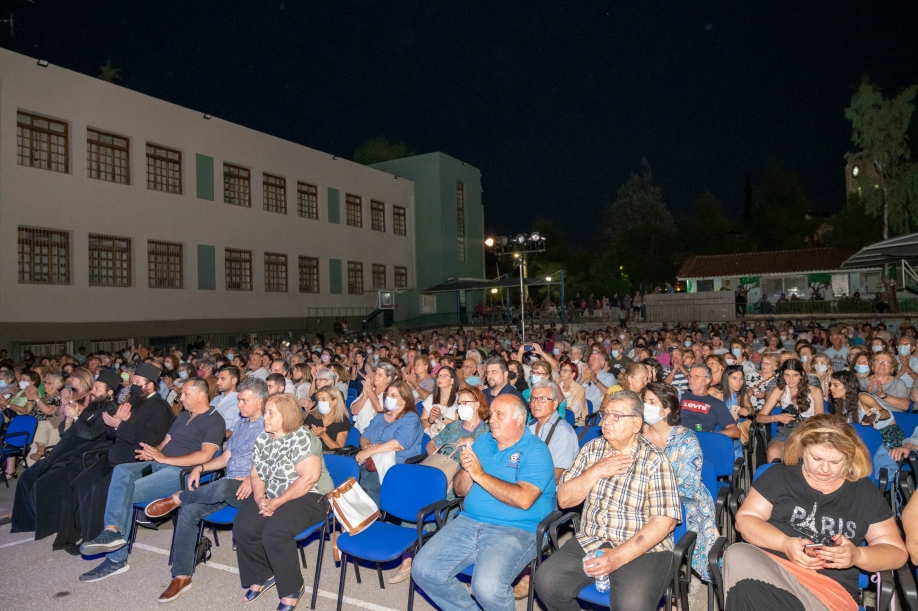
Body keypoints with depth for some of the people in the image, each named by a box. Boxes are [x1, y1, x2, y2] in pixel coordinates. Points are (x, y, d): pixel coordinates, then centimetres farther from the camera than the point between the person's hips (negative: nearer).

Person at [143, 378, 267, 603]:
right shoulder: (240, 425, 20)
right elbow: (225, 457, 21)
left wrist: (254, 479, -26)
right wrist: (200, 467, 6)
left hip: (252, 488, -7)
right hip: (228, 485, 7)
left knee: (221, 487, -38)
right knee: (189, 511, -15)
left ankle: (177, 498, -10)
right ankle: (182, 576, -6)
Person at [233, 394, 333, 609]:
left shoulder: (302, 438, -19)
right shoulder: (263, 439, 5)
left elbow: (309, 478, -25)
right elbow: (255, 473, 9)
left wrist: (278, 502, -22)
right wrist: (259, 497, -11)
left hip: (308, 497, -8)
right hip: (271, 496, 8)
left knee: (274, 533, -28)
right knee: (243, 527, -12)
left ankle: (293, 589, -5)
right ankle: (263, 576, 13)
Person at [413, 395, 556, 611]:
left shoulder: (536, 451, -7)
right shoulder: (482, 442, 11)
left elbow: (524, 499, -21)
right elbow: (460, 490, 13)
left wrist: (480, 475, -17)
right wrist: (466, 470, -10)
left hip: (516, 530, -6)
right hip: (469, 522, 6)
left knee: (487, 588, -30)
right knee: (423, 569, -8)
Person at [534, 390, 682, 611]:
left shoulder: (655, 460, -8)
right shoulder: (592, 449, 5)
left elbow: (664, 521, -14)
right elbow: (564, 499, 3)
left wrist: (619, 557, -22)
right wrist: (596, 471, -12)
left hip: (643, 550, -4)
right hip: (590, 542, 4)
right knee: (546, 582, -16)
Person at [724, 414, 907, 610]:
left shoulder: (866, 492, 12)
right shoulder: (780, 475, 8)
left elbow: (897, 552, 13)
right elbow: (745, 518, 4)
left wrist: (857, 556, -9)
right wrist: (784, 543, -14)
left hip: (830, 588, -2)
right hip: (768, 563, 3)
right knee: (737, 556, -37)